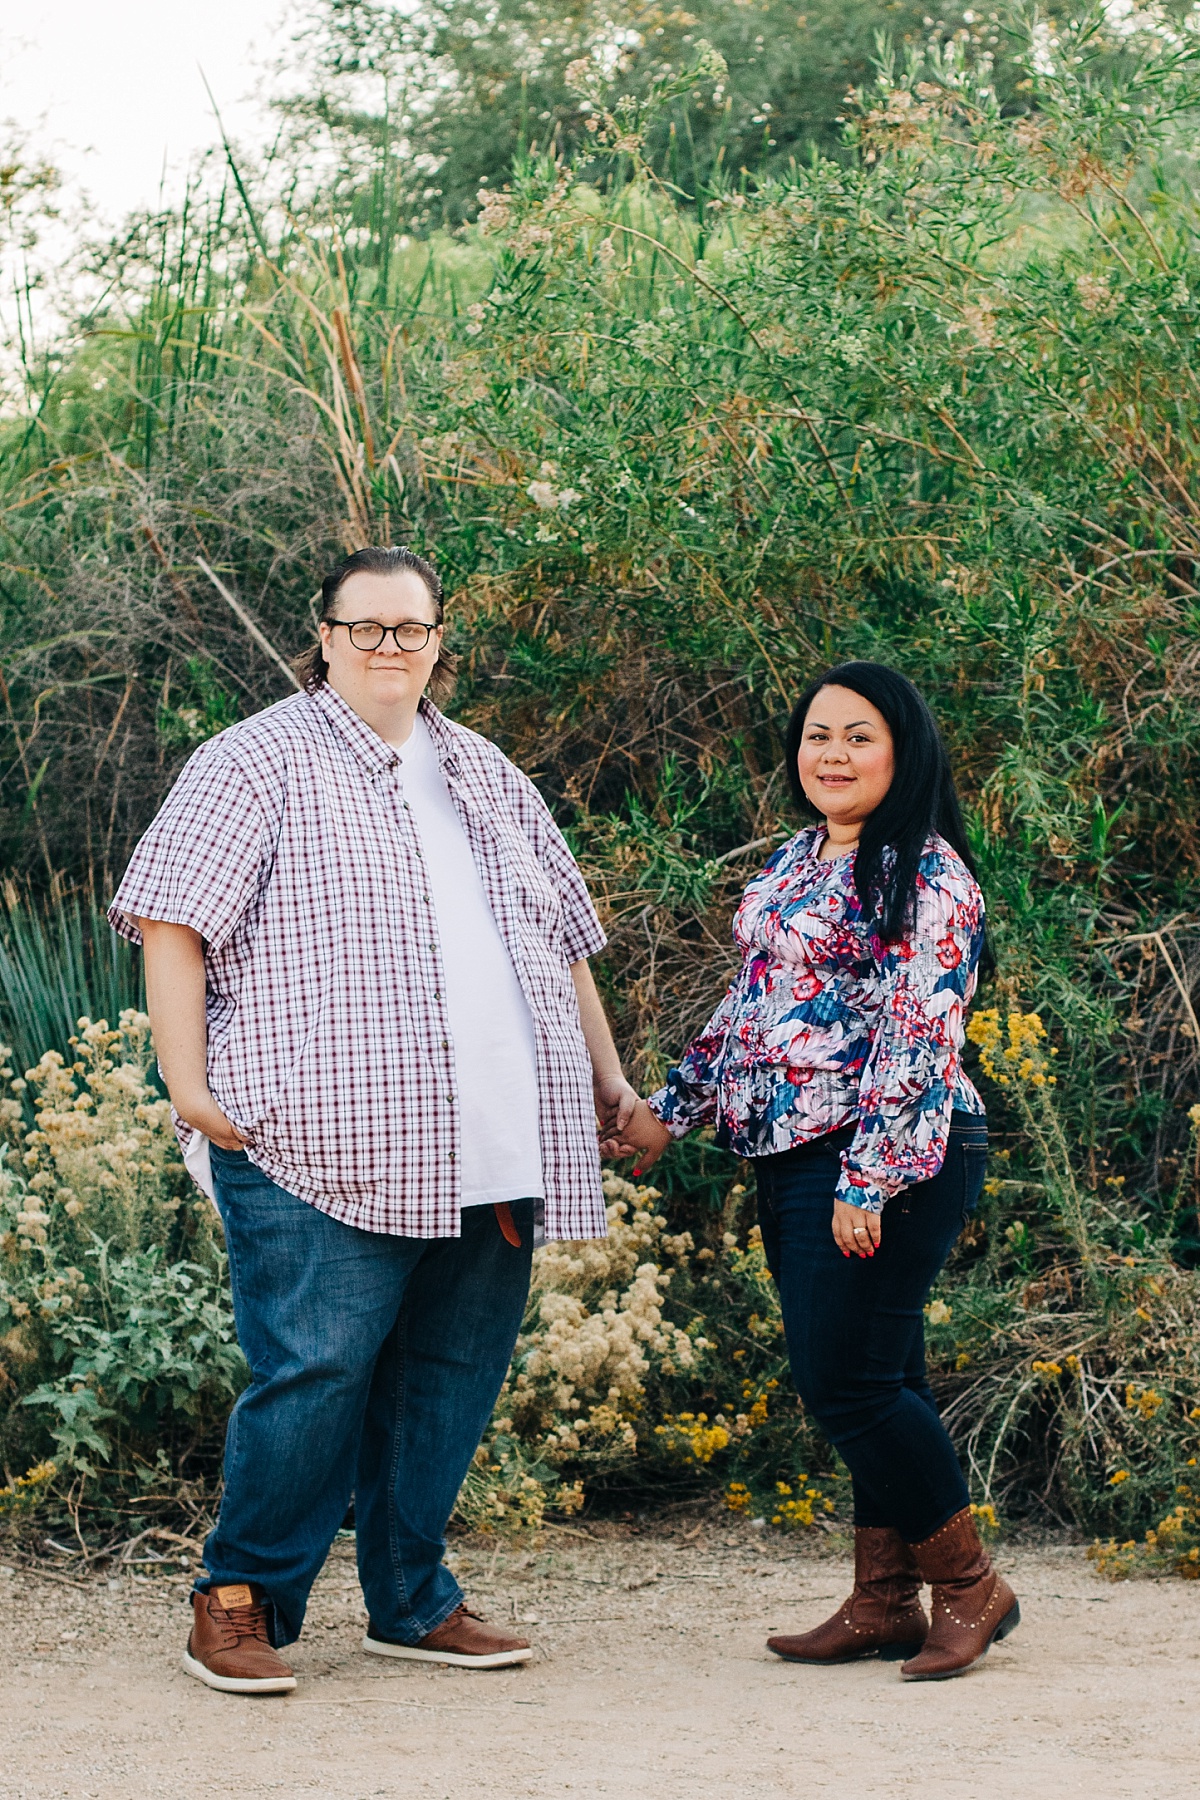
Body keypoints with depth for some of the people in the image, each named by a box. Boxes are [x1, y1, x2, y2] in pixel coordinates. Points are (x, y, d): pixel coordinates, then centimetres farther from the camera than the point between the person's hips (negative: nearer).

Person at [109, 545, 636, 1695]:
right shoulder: (259, 761, 2)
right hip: (323, 1156, -6)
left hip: (487, 1157, 6)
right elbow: (169, 922, -4)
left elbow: (563, 938, 29)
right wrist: (189, 1082, -12)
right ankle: (238, 1601, 4)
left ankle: (412, 1602, 19)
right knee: (315, 1372, -10)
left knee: (450, 1376, 8)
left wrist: (606, 1081, 25)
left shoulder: (486, 777, 22)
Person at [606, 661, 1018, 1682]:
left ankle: (969, 1585, 4)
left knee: (850, 1380, -10)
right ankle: (885, 1603, 15)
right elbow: (748, 1006, 25)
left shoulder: (924, 874, -10)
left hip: (887, 1163, -8)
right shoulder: (795, 863, 17)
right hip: (791, 1159, 8)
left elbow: (917, 1037, -16)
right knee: (874, 1381, 11)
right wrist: (670, 1111, 22)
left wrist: (867, 1178, -20)